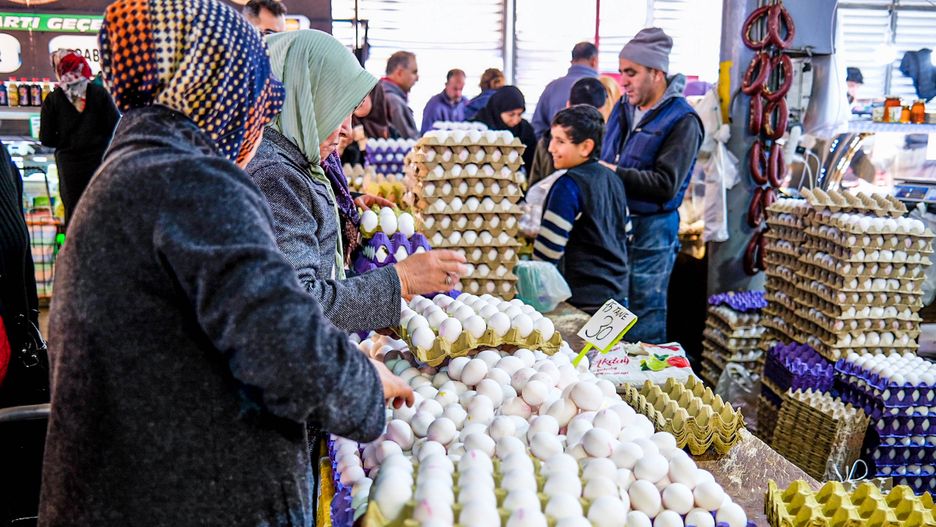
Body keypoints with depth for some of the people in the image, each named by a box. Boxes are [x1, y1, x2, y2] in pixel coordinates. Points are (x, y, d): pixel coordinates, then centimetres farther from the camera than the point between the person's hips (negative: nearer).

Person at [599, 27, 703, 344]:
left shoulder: (682, 121, -13)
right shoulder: (624, 107, 10)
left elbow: (666, 185, -21)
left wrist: (614, 173, -19)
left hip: (650, 228, -7)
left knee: (644, 323, 3)